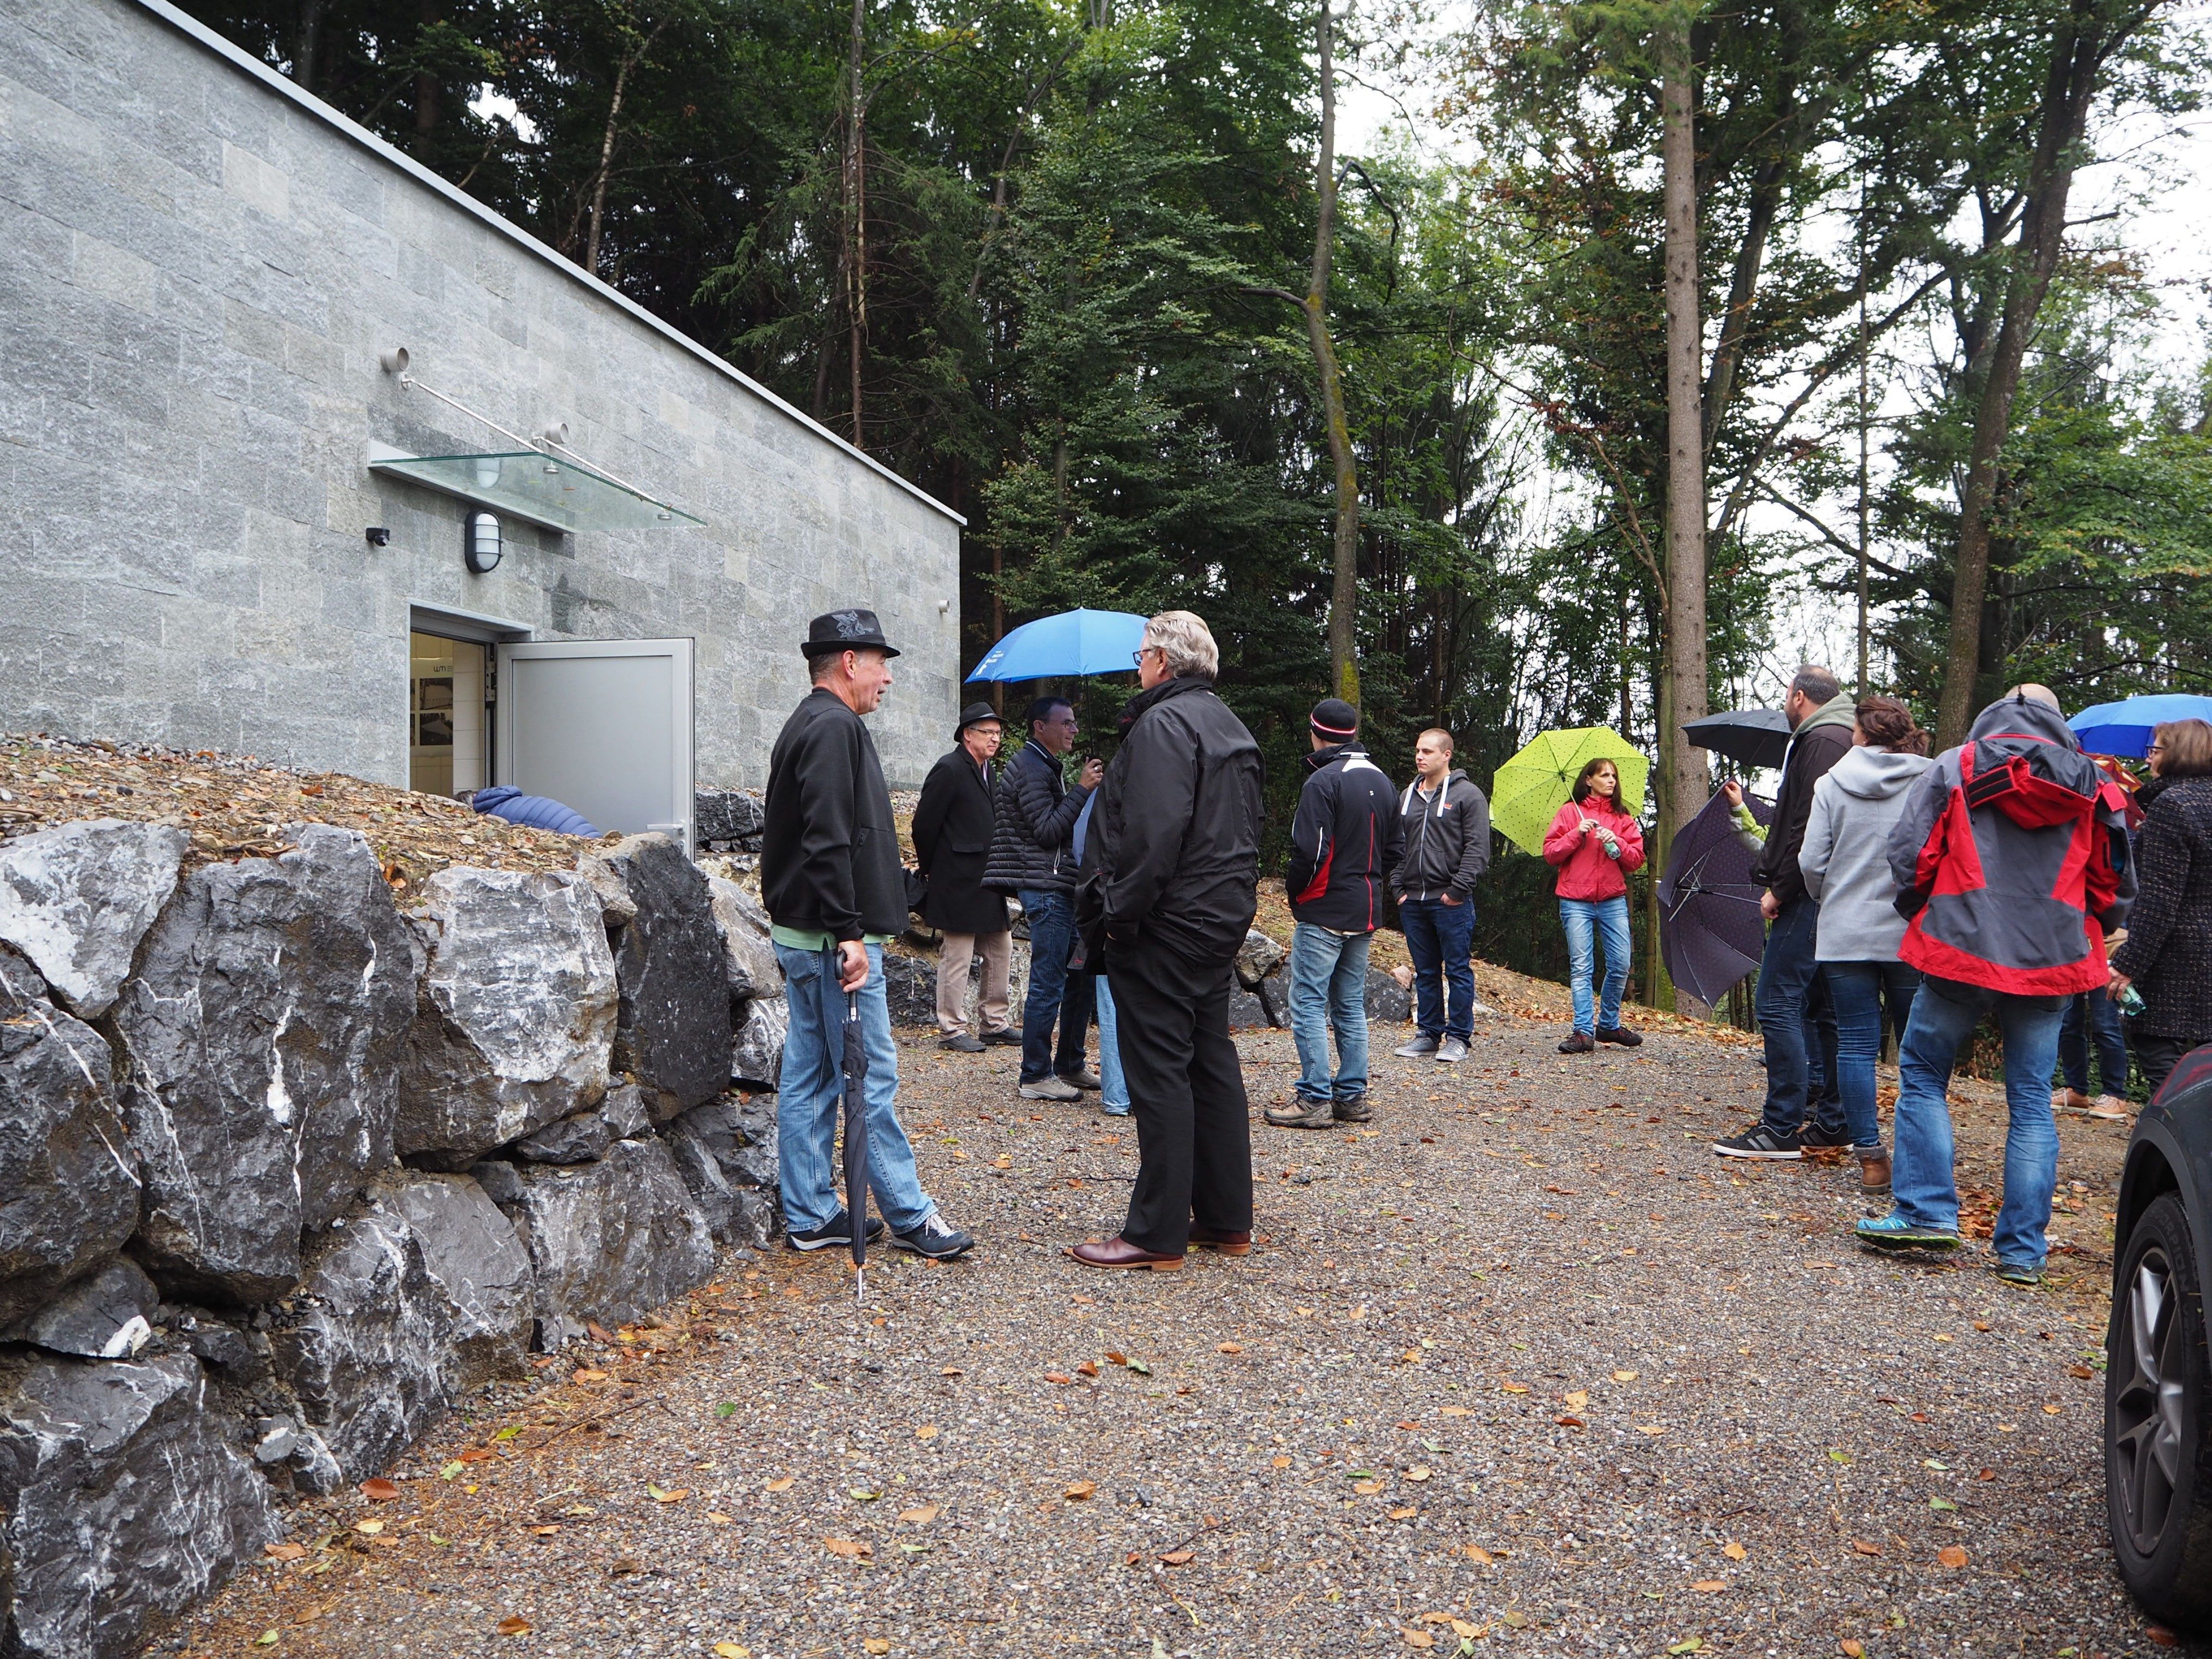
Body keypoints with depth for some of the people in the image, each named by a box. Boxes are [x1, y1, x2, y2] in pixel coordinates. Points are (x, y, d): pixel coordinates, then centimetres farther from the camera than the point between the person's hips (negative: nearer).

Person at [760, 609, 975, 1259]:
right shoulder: (835, 727, -14)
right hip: (833, 938, -11)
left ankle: (810, 1216, 18)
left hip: (800, 935, 11)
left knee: (807, 1077, 11)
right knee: (871, 1078, -4)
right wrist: (848, 934, -23)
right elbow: (828, 843, -23)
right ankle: (910, 1215, 3)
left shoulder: (808, 724, 19)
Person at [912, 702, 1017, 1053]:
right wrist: (931, 869, -3)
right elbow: (925, 826, -13)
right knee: (957, 957, -3)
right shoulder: (949, 770, -12)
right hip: (960, 883, -9)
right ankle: (952, 1030, 6)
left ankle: (994, 1024, 23)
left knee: (1001, 951, 13)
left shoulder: (986, 771, 15)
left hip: (989, 883, 9)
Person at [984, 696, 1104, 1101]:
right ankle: (1036, 1077, -3)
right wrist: (1081, 790, -17)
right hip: (1045, 889, -11)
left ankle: (1069, 1065, 22)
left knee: (1080, 977, 13)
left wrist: (1084, 793, 16)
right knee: (1048, 984, -8)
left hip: (1061, 887, 11)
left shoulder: (1047, 766, 22)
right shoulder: (1031, 769, -11)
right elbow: (1047, 830, -19)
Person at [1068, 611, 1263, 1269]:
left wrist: (1120, 913, -18)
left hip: (1168, 920, -10)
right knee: (1212, 1061, 14)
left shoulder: (1163, 722, -15)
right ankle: (1226, 1220, 21)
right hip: (1224, 914, 10)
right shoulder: (1230, 726, 17)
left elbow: (1152, 833, -24)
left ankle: (1157, 1234, 0)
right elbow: (1249, 828, 19)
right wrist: (1235, 899, 20)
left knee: (1159, 1072, -5)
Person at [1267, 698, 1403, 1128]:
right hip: (1366, 914, 8)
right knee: (1351, 1006, 13)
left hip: (1324, 913, -8)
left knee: (1308, 1004, -4)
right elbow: (1393, 851, 17)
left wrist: (1294, 892, -4)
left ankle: (1315, 1100, -6)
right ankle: (1353, 1096, 15)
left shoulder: (1324, 781, -14)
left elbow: (1309, 851, -19)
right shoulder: (1382, 782, 13)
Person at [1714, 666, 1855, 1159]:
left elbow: (1813, 827, -20)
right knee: (1819, 1008, 13)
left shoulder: (1822, 741, -11)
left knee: (1777, 1003, -11)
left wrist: (1780, 890, -17)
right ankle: (1836, 1122, 17)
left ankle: (1782, 1127, -11)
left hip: (1808, 897, -11)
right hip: (1821, 898, 11)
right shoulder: (1833, 739, 21)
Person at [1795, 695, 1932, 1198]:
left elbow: (1811, 862, -2)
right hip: (1913, 935, 0)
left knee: (1856, 1044, 4)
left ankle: (1870, 1158, 3)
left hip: (1845, 935, 0)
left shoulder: (1832, 784, 0)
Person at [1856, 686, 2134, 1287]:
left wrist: (1920, 915, 13)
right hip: (2049, 962, 3)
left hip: (1962, 950, -3)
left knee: (1922, 1074, 14)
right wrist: (2087, 939, 28)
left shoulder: (1953, 768, 1)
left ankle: (1926, 1212, 6)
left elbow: (1909, 852, -4)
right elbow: (2115, 885, 12)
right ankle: (2022, 1250, 8)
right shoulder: (2092, 787, 10)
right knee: (2032, 1101, 8)